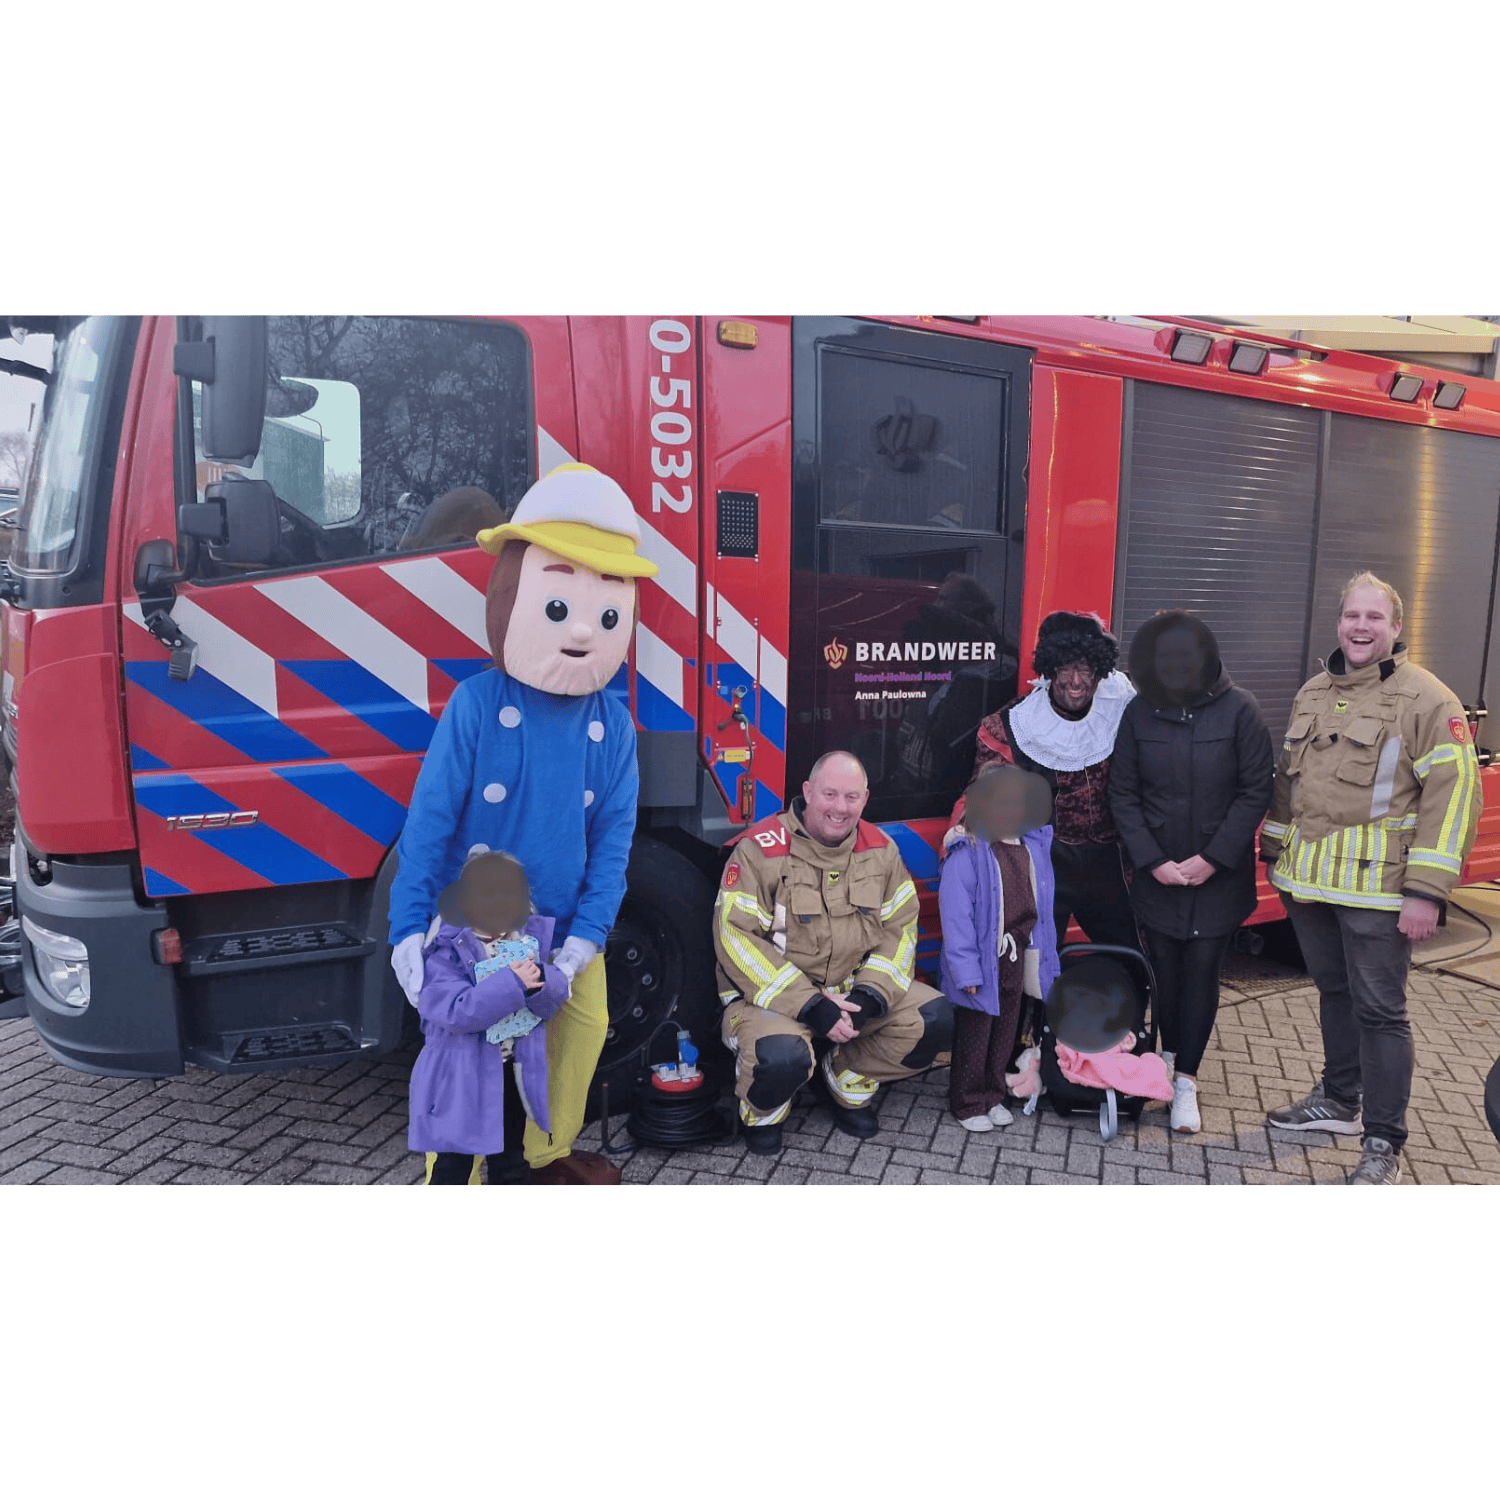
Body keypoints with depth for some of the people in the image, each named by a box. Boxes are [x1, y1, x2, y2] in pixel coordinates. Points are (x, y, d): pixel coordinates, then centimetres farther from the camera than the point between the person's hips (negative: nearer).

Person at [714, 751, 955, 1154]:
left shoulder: (880, 849, 2)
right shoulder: (761, 848, -14)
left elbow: (899, 928, 3)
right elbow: (736, 939, -18)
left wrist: (870, 994, -15)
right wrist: (808, 1005, -23)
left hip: (856, 987, 5)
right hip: (773, 994, -5)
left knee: (937, 1021, -12)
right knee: (780, 1057, -35)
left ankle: (847, 1079, 12)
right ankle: (761, 1110, 4)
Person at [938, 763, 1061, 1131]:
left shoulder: (1035, 848, 3)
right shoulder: (967, 854, -18)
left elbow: (1042, 908, 8)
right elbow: (956, 917, -19)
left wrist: (1044, 958, 7)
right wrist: (966, 969, -21)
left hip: (1018, 960, 6)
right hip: (983, 960, -6)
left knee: (1005, 1031, 19)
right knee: (973, 1036, 7)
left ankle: (993, 1095, 36)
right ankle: (969, 1103, 24)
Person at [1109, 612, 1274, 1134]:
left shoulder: (1238, 710, -8)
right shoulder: (1139, 714, -3)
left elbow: (1256, 791, -7)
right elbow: (1123, 796, 0)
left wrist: (1213, 858, -12)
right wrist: (1152, 860, -9)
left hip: (1218, 875, -1)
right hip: (1156, 873, 2)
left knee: (1202, 970, 1)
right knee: (1164, 967, 9)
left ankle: (1186, 1079, 13)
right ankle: (1170, 1054, 32)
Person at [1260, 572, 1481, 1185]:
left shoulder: (1426, 699, -9)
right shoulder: (1312, 694, 12)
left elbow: (1453, 795, -14)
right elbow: (1287, 780, 20)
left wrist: (1426, 891, -18)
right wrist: (1276, 853, 18)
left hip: (1377, 888, -6)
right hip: (1310, 882, 6)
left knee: (1379, 1009, 1)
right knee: (1334, 992, 19)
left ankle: (1383, 1145, 13)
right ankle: (1339, 1100, 37)